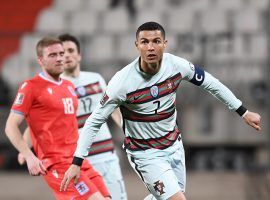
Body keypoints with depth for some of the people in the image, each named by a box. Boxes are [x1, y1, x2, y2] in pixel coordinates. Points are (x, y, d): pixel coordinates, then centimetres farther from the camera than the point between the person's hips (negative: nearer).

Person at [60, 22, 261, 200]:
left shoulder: (176, 65, -13)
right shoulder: (123, 81, -24)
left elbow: (211, 83, 4)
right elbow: (94, 121, -16)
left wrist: (244, 112, 8)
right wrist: (76, 163, -19)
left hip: (174, 146, 6)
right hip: (145, 154, -6)